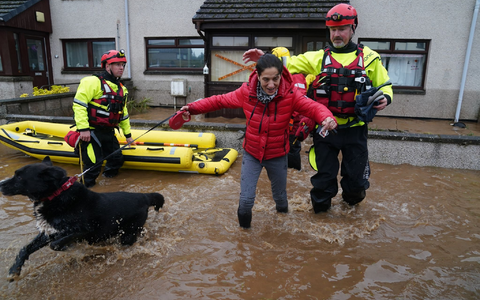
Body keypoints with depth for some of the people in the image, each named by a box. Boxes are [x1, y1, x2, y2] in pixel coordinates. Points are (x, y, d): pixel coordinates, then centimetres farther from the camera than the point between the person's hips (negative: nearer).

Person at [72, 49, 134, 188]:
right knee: (93, 166, -10)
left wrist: (128, 134, 24)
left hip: (108, 132, 8)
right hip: (91, 133, -8)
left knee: (118, 159, 14)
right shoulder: (93, 82, -12)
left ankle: (108, 174, 42)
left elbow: (123, 114, 22)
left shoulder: (121, 89, 14)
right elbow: (79, 104, -19)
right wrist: (83, 129, -24)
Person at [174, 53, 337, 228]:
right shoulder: (246, 91, -16)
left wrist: (326, 117, -45)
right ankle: (244, 223, 36)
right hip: (251, 153, 0)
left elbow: (313, 107, -23)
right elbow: (219, 101, -7)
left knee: (280, 194, 22)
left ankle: (282, 209, 59)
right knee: (246, 198, 1)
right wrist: (192, 108, -16)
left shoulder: (290, 94, -19)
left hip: (277, 155, 0)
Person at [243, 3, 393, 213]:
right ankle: (320, 207, 36)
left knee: (356, 174, 14)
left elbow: (384, 85, 11)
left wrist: (385, 97, -11)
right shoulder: (318, 58, 3)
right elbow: (288, 64, -3)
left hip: (355, 129, 1)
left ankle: (352, 198, 47)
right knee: (324, 173, 12)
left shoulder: (369, 58, 4)